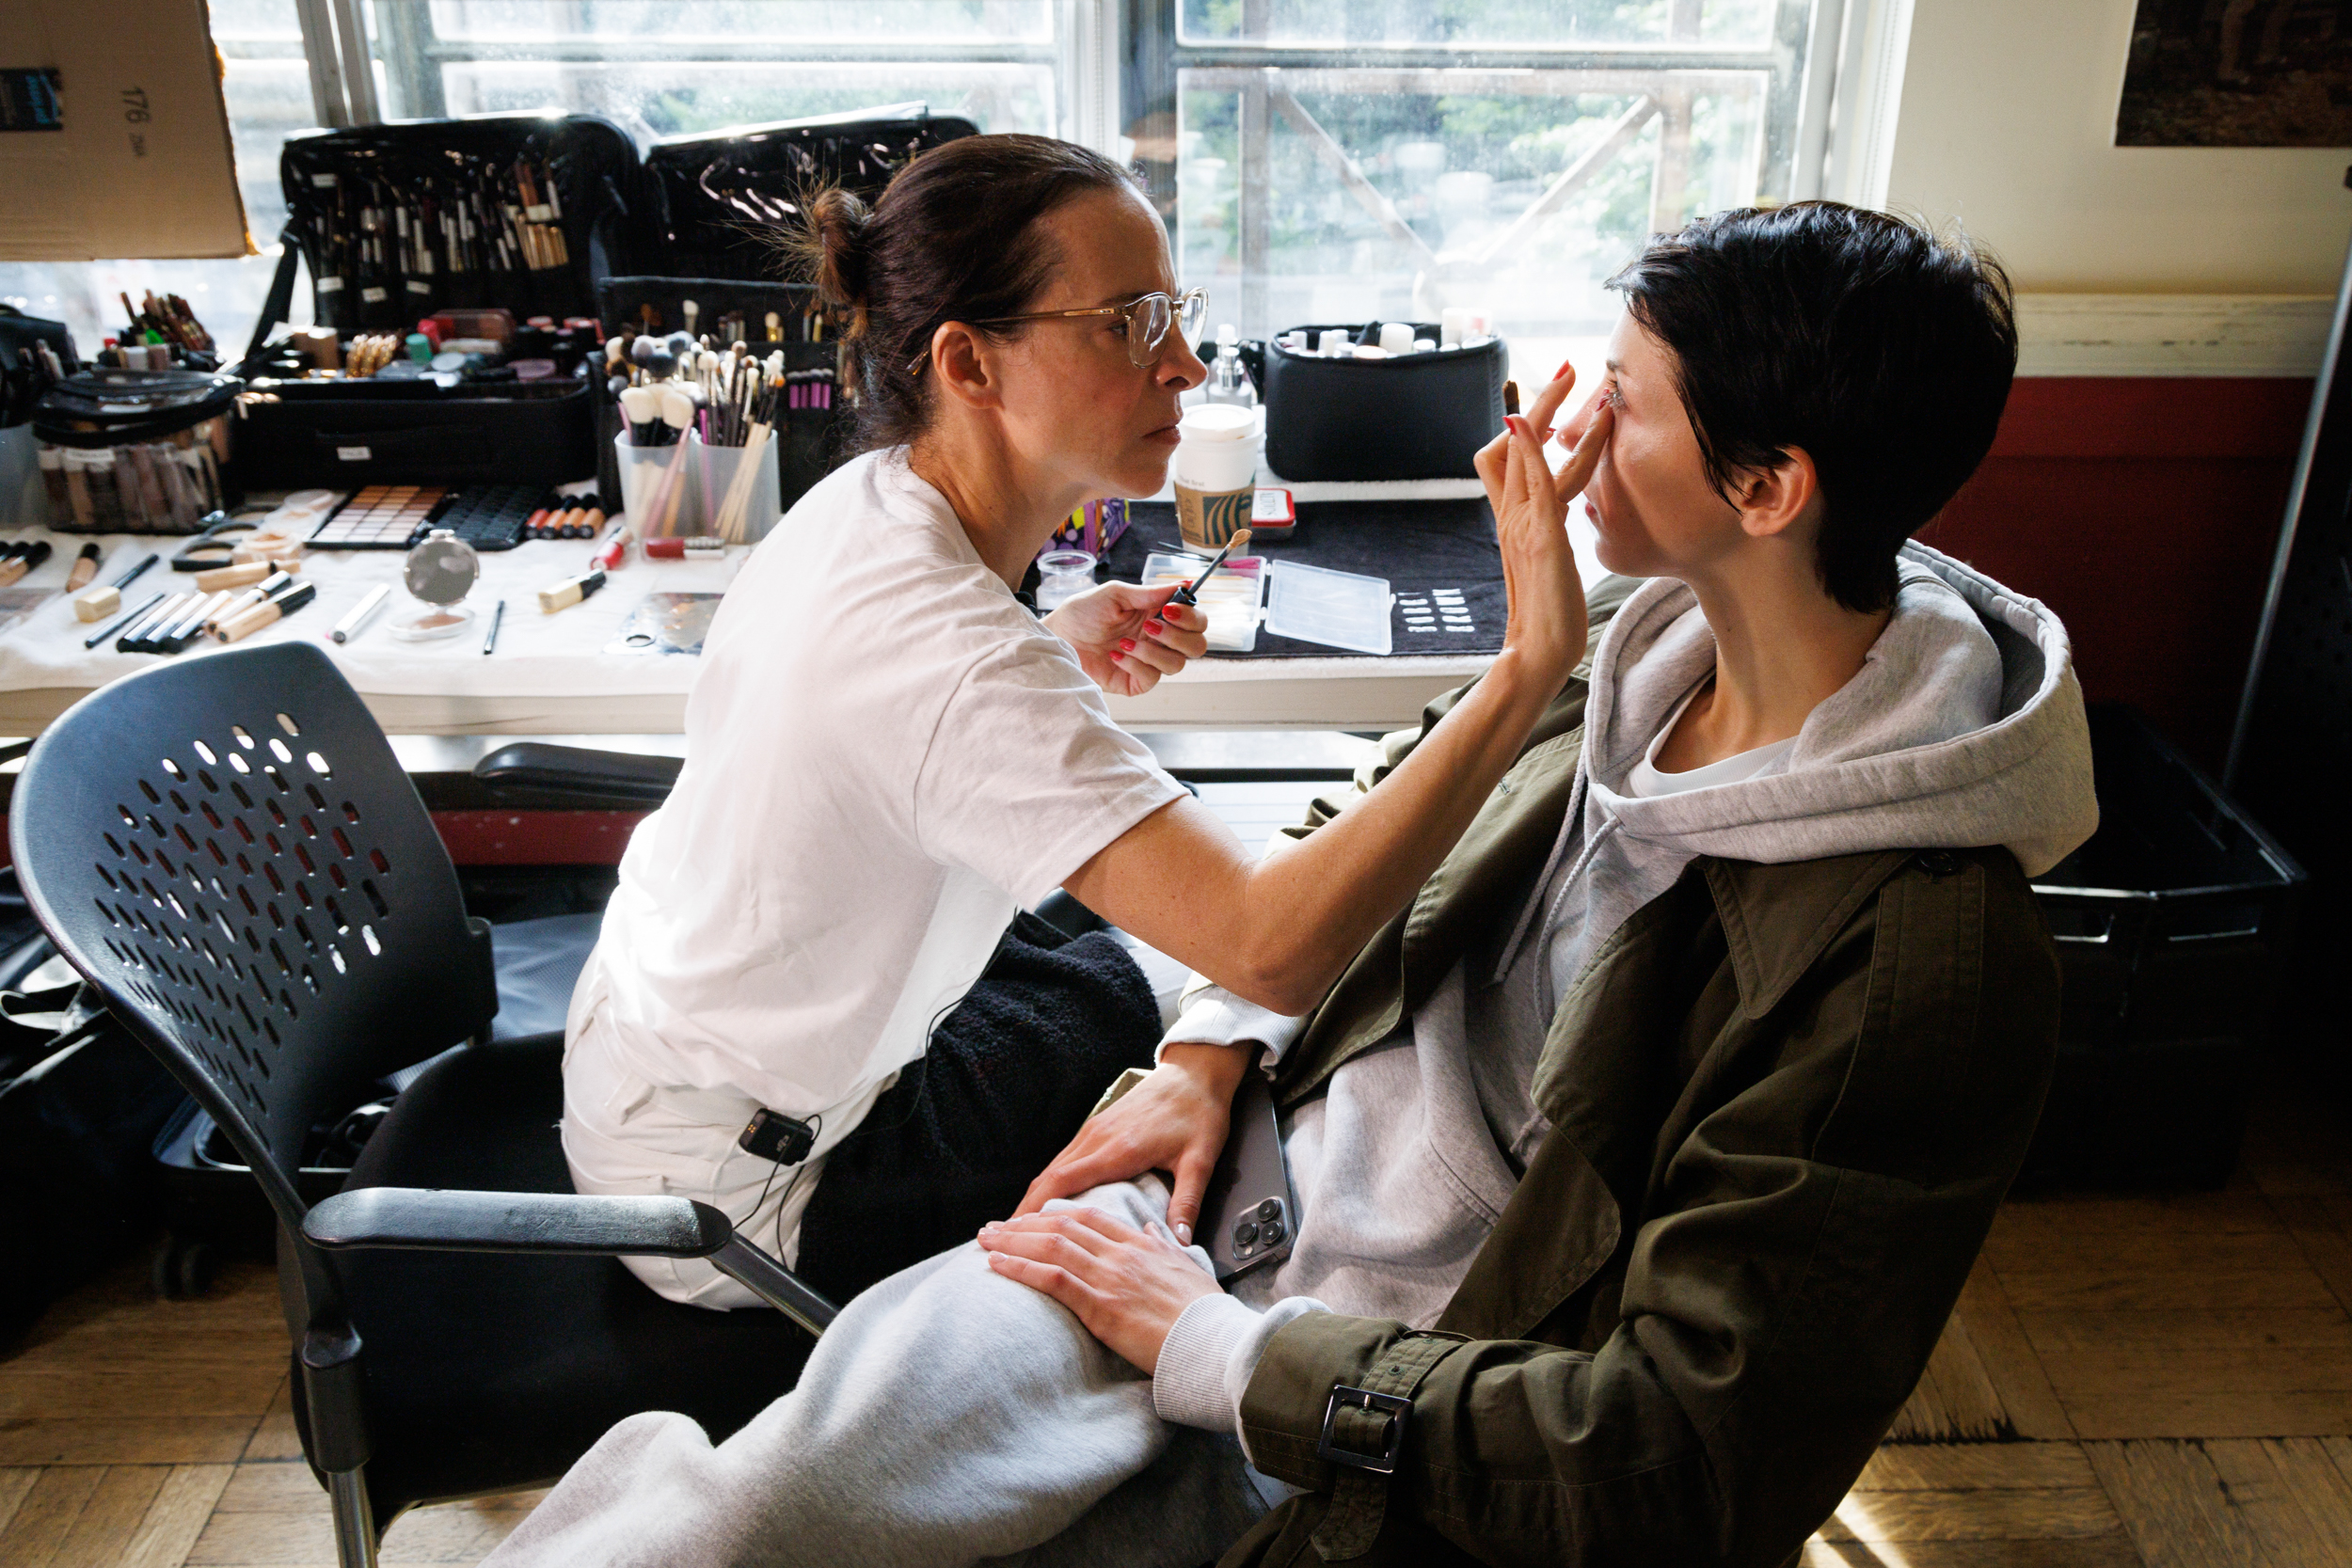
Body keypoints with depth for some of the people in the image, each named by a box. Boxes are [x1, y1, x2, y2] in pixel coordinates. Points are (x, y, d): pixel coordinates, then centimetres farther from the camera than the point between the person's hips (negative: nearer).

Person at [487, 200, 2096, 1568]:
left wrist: (1215, 1358, -19)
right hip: (1261, 1178, 5)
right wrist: (1218, 1050, 0)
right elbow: (1368, 829, 16)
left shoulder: (1921, 964, -24)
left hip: (1428, 1418, -5)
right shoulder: (1644, 644, -1)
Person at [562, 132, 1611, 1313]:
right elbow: (1273, 949, -44)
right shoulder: (955, 656, -37)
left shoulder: (864, 503, -7)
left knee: (1120, 979, 16)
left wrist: (1055, 653, -3)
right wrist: (1530, 664, -45)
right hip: (731, 1194, -8)